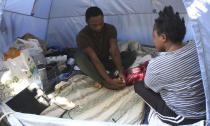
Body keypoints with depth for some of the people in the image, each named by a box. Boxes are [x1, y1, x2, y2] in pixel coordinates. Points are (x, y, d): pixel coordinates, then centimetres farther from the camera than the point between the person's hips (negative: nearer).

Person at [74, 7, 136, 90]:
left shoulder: (110, 29, -15)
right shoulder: (82, 36, -26)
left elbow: (114, 52, -25)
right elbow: (95, 60, -34)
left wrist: (121, 72, -40)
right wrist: (109, 80, -42)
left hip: (106, 62, 3)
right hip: (91, 65, -3)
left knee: (132, 54, -17)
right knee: (79, 56, -37)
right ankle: (105, 83, -35)